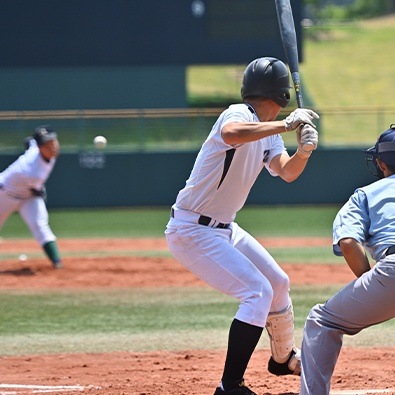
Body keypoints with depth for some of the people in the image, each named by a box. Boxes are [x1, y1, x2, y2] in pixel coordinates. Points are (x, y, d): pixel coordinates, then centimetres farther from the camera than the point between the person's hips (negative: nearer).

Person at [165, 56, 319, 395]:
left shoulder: (268, 131, 9)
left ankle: (283, 358, 44)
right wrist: (287, 125, -40)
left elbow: (287, 173, 0)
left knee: (278, 284, 21)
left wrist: (305, 150, -20)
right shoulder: (239, 115, -20)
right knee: (258, 291, -19)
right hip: (192, 231, -10)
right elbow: (231, 134, -44)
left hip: (224, 228, 10)